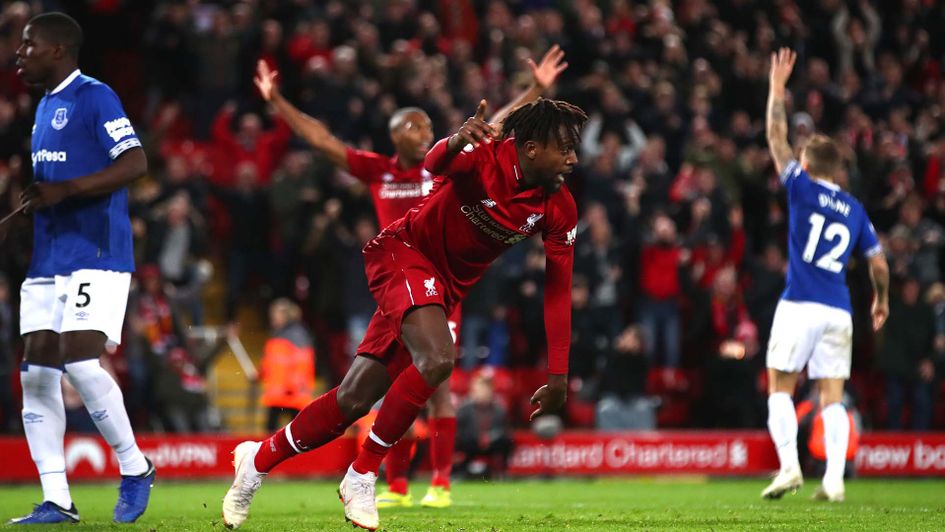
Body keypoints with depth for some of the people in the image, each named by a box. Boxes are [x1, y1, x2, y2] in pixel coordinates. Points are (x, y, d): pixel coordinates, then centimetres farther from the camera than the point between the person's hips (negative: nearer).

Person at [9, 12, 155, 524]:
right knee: (36, 374, 0)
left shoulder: (94, 97, -8)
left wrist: (62, 191, -24)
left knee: (79, 360, -18)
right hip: (47, 263, 9)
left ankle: (135, 469, 2)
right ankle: (56, 502, 3)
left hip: (95, 256, -9)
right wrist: (27, 204, 14)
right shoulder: (45, 106, 20)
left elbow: (135, 163, -19)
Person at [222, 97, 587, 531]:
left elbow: (558, 291, -5)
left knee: (354, 399, 1)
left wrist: (558, 376, -8)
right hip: (405, 252, -6)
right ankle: (361, 475, -15)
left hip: (444, 289, 6)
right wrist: (454, 144, -69)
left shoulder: (560, 210, -9)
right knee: (436, 358, -31)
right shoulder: (487, 155, -24)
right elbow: (433, 166, -44)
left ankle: (258, 459, 21)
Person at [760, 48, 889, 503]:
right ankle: (834, 480, -6)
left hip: (799, 307, -4)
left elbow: (776, 138, 5)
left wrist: (777, 88, 12)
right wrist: (882, 300, 31)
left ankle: (789, 466, -9)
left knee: (780, 389, 5)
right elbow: (879, 265, 13)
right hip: (839, 312, 4)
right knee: (832, 399, 5)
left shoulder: (802, 188, 0)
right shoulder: (855, 210, 12)